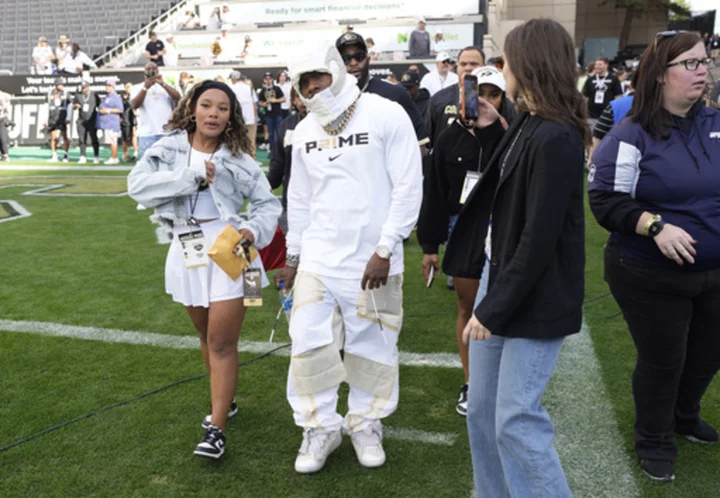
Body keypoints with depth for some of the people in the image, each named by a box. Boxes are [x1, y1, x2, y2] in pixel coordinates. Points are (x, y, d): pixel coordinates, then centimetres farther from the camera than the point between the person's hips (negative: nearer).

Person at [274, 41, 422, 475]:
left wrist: (384, 250, -15)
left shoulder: (386, 116, -8)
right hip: (318, 259, 4)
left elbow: (408, 188, -11)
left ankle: (365, 423, 30)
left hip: (372, 260, -4)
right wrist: (293, 255, 17)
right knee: (309, 345, 2)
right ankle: (321, 427, 21)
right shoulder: (305, 132, 9)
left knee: (372, 347, 8)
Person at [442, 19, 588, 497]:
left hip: (534, 301, -9)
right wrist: (492, 131, 11)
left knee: (516, 421, -2)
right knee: (482, 411, 16)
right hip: (503, 286, 9)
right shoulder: (528, 125, 9)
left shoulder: (555, 139, -20)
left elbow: (540, 238, -22)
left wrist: (494, 308, -18)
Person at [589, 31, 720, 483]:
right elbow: (605, 200, -16)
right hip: (650, 276, -6)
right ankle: (654, 442, 33)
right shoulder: (632, 135, -13)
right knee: (662, 360, 8)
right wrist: (655, 225, -28)